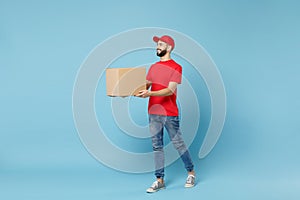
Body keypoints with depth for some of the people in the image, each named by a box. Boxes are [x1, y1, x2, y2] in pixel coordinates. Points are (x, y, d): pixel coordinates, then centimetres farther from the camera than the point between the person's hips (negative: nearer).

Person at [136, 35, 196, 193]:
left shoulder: (176, 67, -7)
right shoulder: (153, 67, 14)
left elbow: (170, 90, -17)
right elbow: (145, 86, 13)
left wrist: (150, 94, -29)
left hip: (170, 114, -6)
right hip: (153, 113, 6)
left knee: (178, 143, 4)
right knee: (156, 146, 7)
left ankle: (191, 172, 24)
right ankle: (159, 180, 14)